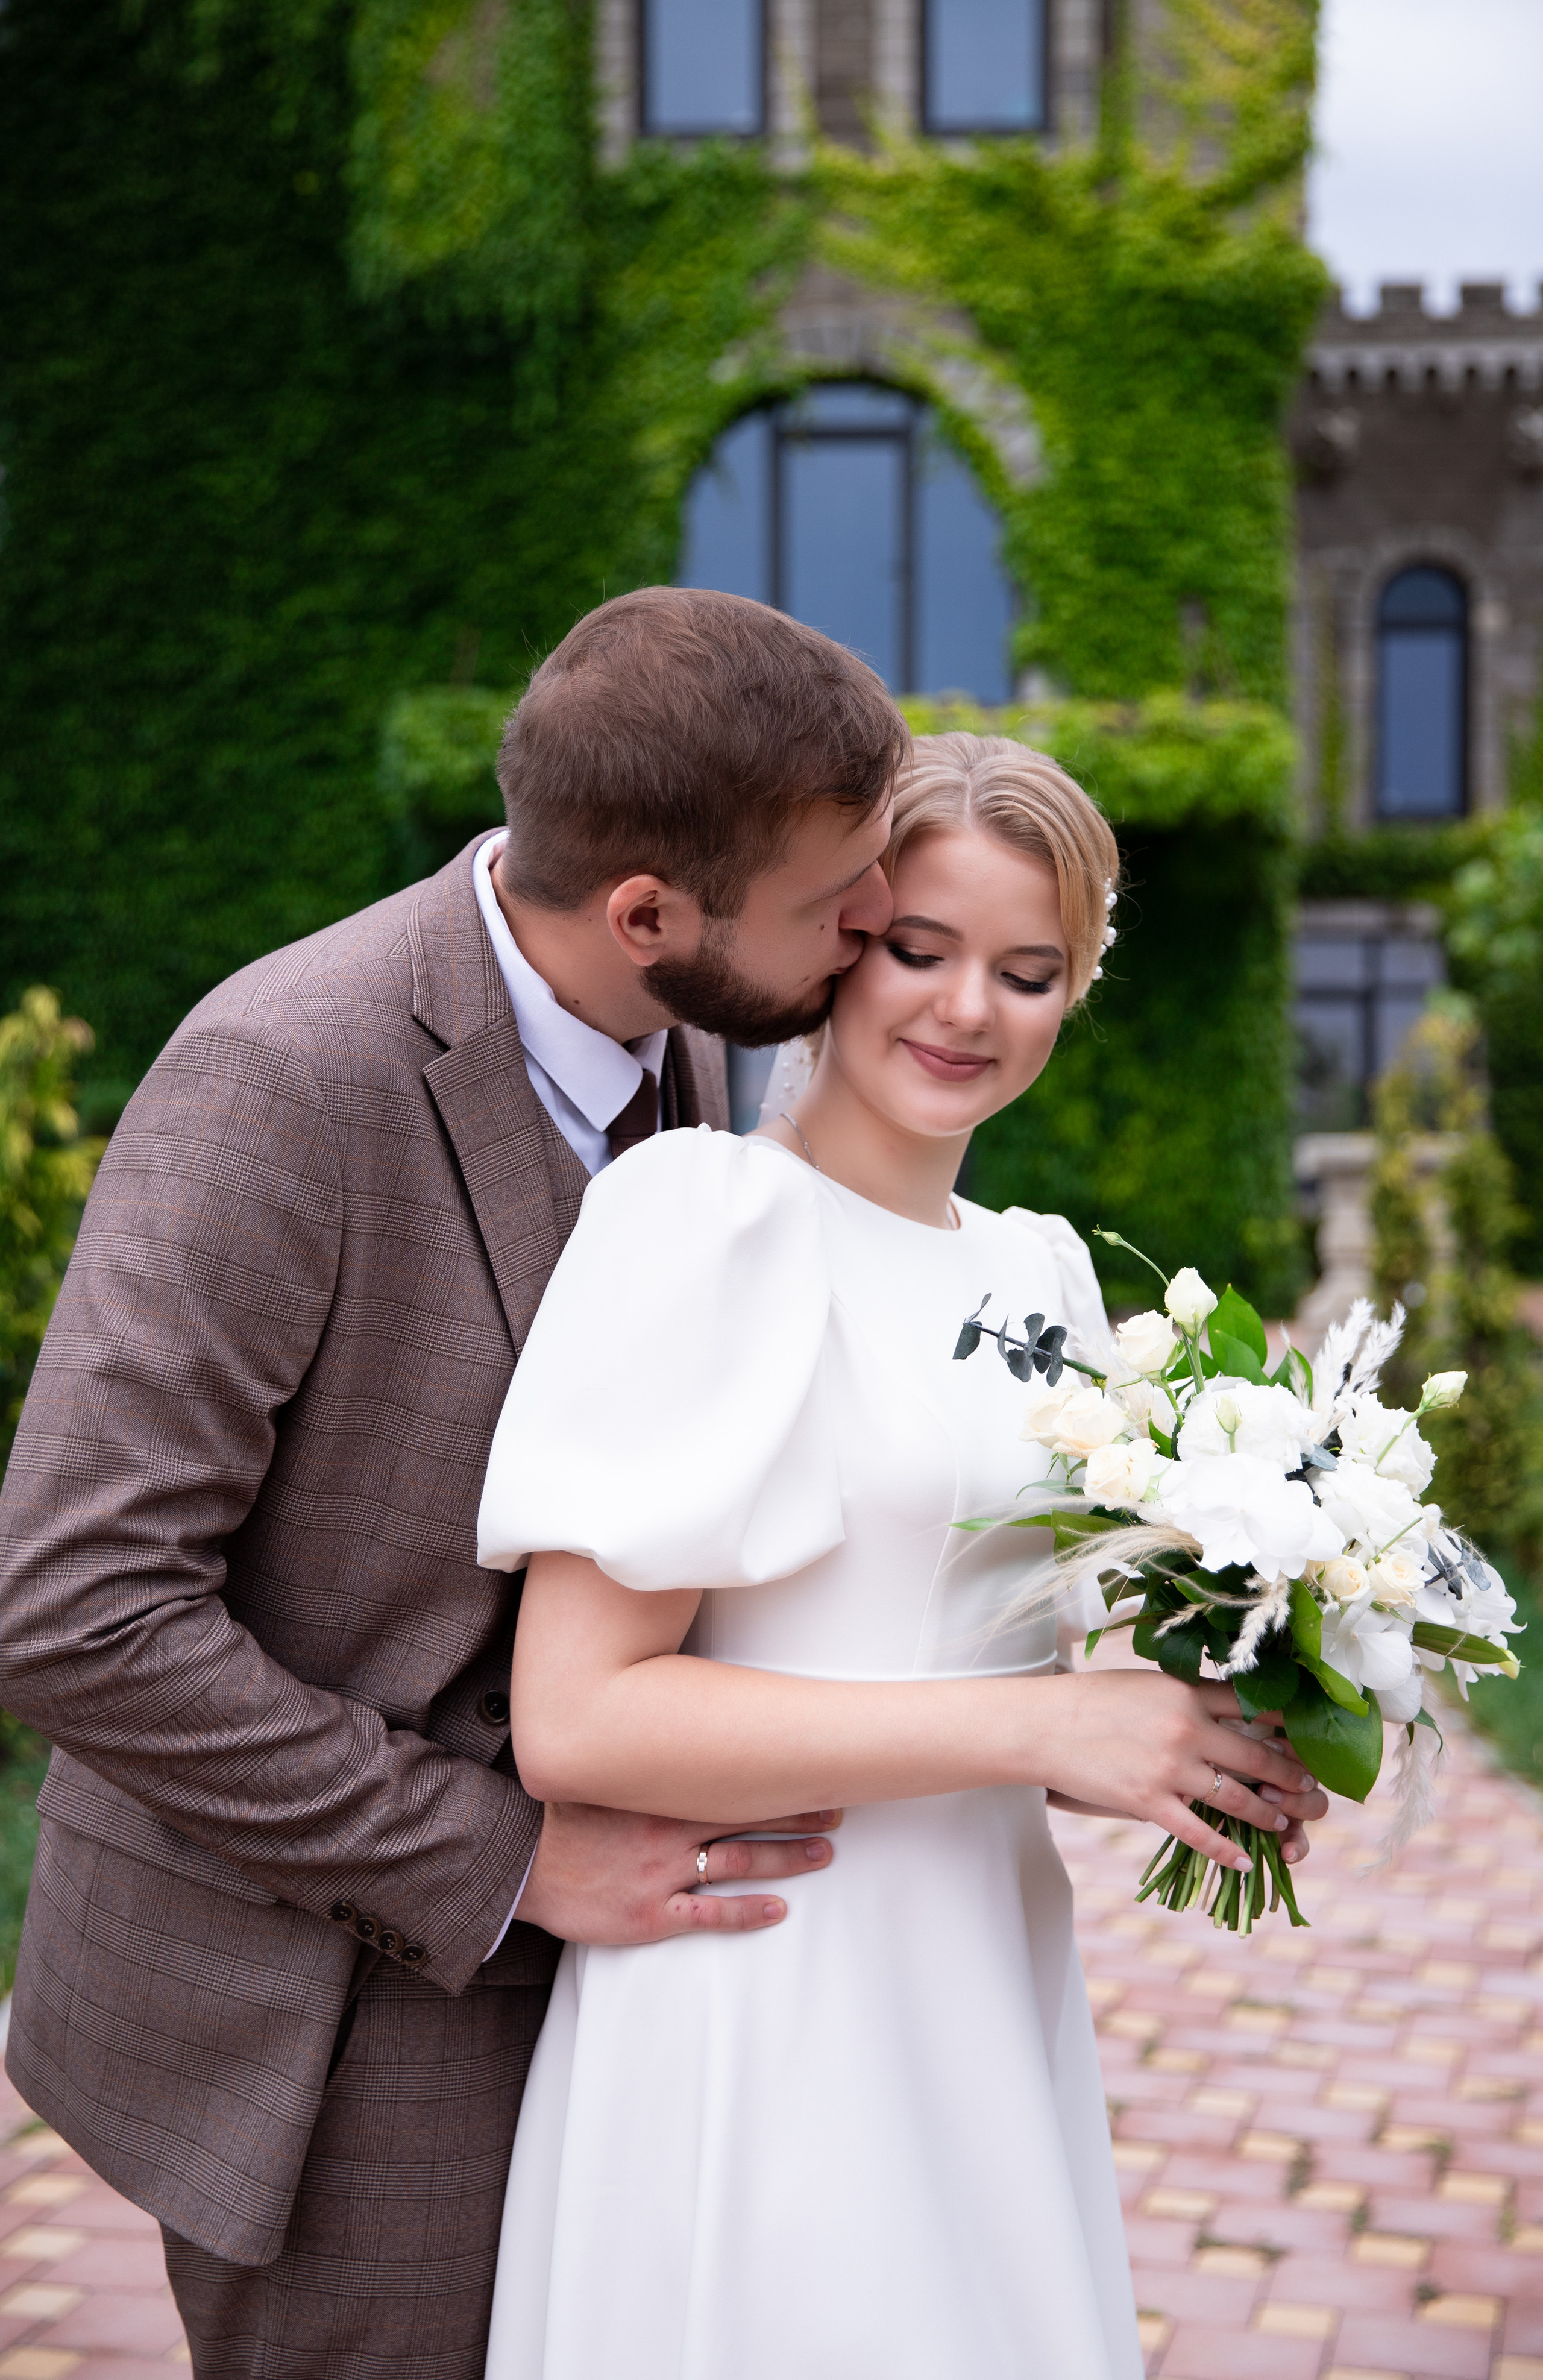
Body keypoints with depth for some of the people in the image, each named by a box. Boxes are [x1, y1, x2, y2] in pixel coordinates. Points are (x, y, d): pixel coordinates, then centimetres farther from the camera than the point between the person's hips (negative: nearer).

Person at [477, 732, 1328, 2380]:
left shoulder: (1045, 1269, 9)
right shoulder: (709, 1213, -13)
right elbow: (574, 1718, -19)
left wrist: (1184, 1749, -1)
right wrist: (1040, 1728, -19)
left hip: (994, 1990, 7)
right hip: (767, 2022, -7)